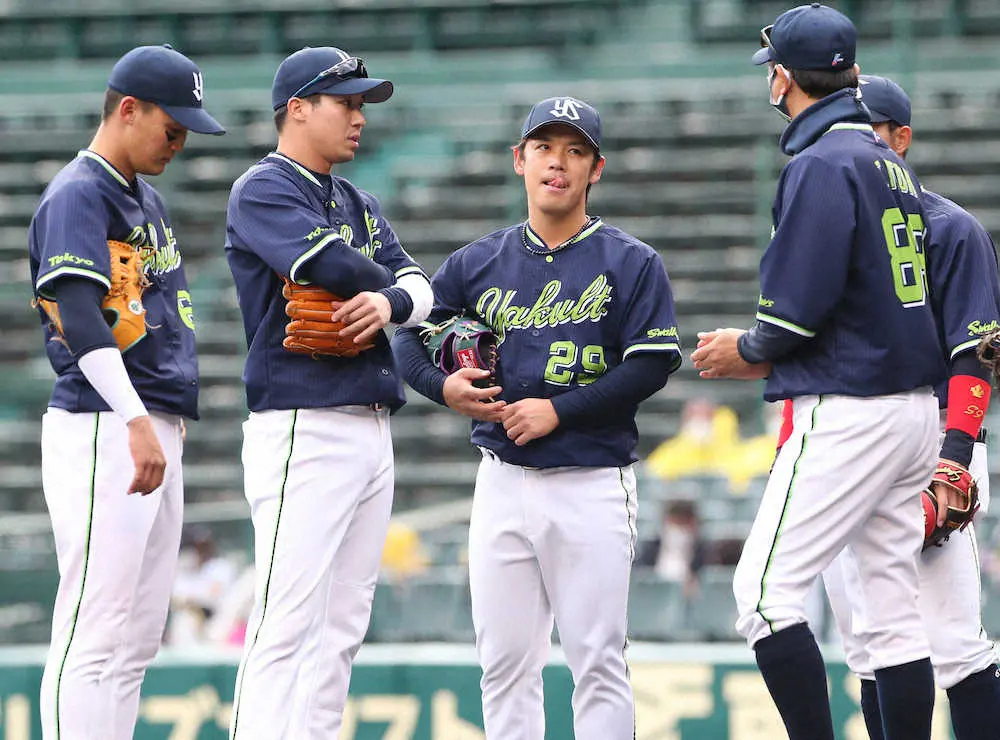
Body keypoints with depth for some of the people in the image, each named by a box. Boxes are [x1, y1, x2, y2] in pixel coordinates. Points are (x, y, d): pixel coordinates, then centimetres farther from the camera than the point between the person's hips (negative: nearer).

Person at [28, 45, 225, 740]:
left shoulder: (148, 199, 20)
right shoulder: (77, 196, -10)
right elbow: (81, 314, -23)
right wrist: (137, 422, -32)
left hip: (155, 431, 10)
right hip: (99, 429, -10)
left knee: (138, 641, 9)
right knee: (94, 635, -12)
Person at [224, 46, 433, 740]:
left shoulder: (359, 205, 21)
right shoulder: (262, 191, -4)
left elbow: (420, 285, 10)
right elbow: (337, 267, -18)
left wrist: (390, 302, -12)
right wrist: (381, 285, 3)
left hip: (373, 430, 9)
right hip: (304, 429, -9)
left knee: (343, 626, 7)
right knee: (286, 623, -15)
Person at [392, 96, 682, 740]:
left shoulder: (631, 263, 0)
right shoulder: (479, 263, 11)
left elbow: (652, 364, -8)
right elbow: (409, 335, 16)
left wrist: (558, 410, -14)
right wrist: (443, 386, -5)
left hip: (592, 483, -4)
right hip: (503, 480, 4)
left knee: (597, 659, -5)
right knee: (505, 661, 4)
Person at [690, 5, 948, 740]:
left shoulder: (822, 163, -12)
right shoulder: (891, 162, 15)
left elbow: (802, 304, -18)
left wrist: (746, 349, 1)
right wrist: (767, 359, 21)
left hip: (850, 413, -9)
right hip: (917, 404, 9)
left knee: (765, 590, -9)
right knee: (893, 609, 9)